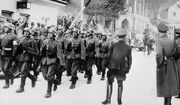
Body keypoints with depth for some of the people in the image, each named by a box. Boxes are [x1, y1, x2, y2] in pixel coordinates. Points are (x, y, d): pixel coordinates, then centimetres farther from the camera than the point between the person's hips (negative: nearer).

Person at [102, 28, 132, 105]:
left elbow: (109, 56, -3)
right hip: (122, 68, 2)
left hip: (112, 67, -2)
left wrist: (106, 65, 7)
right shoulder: (128, 48, 1)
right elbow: (129, 60, 6)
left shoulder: (114, 45, -5)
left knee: (109, 83, 8)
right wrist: (128, 68, 15)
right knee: (120, 84, 14)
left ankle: (108, 99, 2)